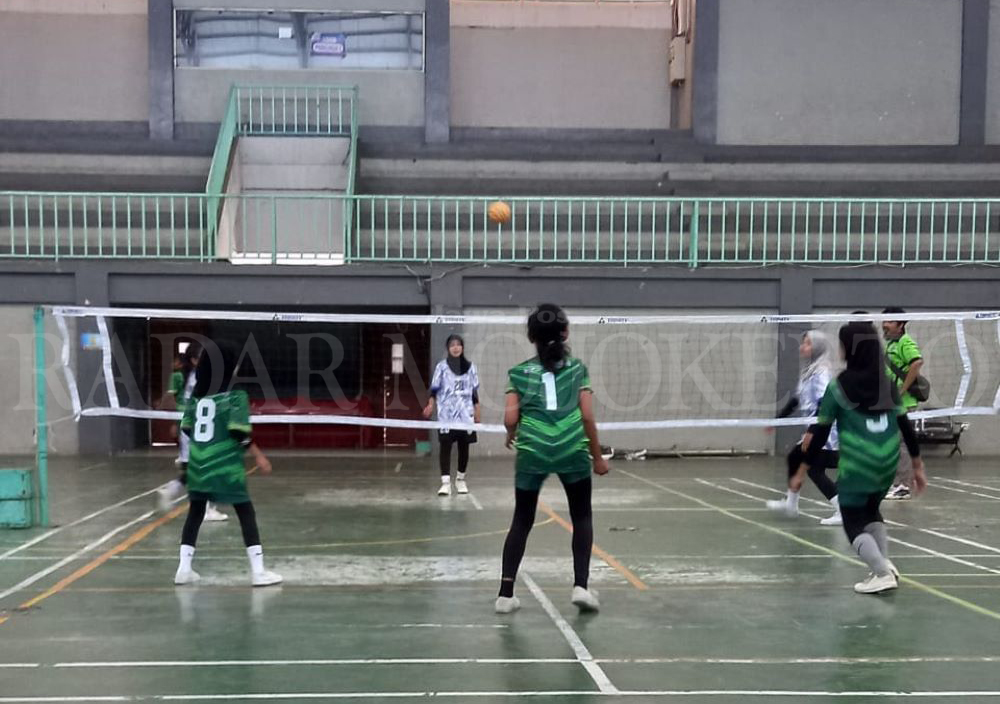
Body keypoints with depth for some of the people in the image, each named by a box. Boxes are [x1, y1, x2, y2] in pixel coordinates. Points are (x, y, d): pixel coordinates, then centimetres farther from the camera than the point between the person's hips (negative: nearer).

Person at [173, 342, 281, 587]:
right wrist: (258, 456, -8)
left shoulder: (197, 397, 6)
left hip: (198, 465, 5)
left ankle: (184, 569, 17)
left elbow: (186, 428, 11)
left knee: (195, 514, 17)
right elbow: (239, 432, -17)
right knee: (246, 514, 3)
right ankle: (258, 571, 1)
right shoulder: (236, 397, -10)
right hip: (225, 467, -5)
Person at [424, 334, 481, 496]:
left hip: (465, 414, 2)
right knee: (445, 446, -8)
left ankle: (460, 479, 22)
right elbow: (435, 389, -2)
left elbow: (474, 392, 11)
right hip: (446, 414, -2)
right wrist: (430, 405, -18)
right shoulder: (442, 366, 2)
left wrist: (477, 414, 10)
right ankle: (445, 482, -9)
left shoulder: (470, 367, 8)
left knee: (464, 446, 6)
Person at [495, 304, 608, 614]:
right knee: (582, 516, 17)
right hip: (572, 451, -1)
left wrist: (512, 435, 20)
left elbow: (510, 418, -2)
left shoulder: (520, 373, 6)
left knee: (522, 521, 12)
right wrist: (597, 456, 10)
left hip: (532, 452, 1)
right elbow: (587, 417, 0)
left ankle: (505, 594, 10)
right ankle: (580, 586, 8)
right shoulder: (577, 368, 5)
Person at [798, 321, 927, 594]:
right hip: (888, 461, 5)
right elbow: (905, 425, 11)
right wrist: (918, 465, 19)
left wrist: (802, 471, 5)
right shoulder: (887, 383, 9)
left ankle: (882, 573, -9)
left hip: (857, 463, -5)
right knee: (871, 511, 27)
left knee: (854, 521, 7)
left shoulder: (839, 386, -4)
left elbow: (821, 433, -2)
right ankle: (885, 564, 14)